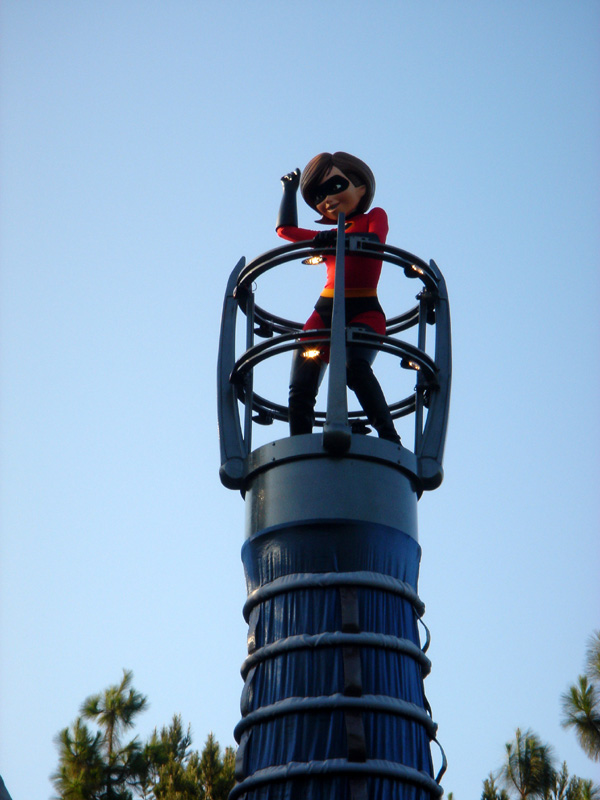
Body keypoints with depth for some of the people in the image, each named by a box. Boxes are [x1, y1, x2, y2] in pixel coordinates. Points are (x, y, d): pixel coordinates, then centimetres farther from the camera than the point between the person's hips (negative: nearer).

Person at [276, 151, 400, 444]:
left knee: (354, 365, -35)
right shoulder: (331, 237, 29)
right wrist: (289, 189, 46)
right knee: (300, 391, -11)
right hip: (324, 313, 6)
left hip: (364, 312, -6)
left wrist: (339, 239, -20)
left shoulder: (374, 216, 16)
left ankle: (390, 439, -36)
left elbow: (374, 241, -6)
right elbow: (285, 229, 38)